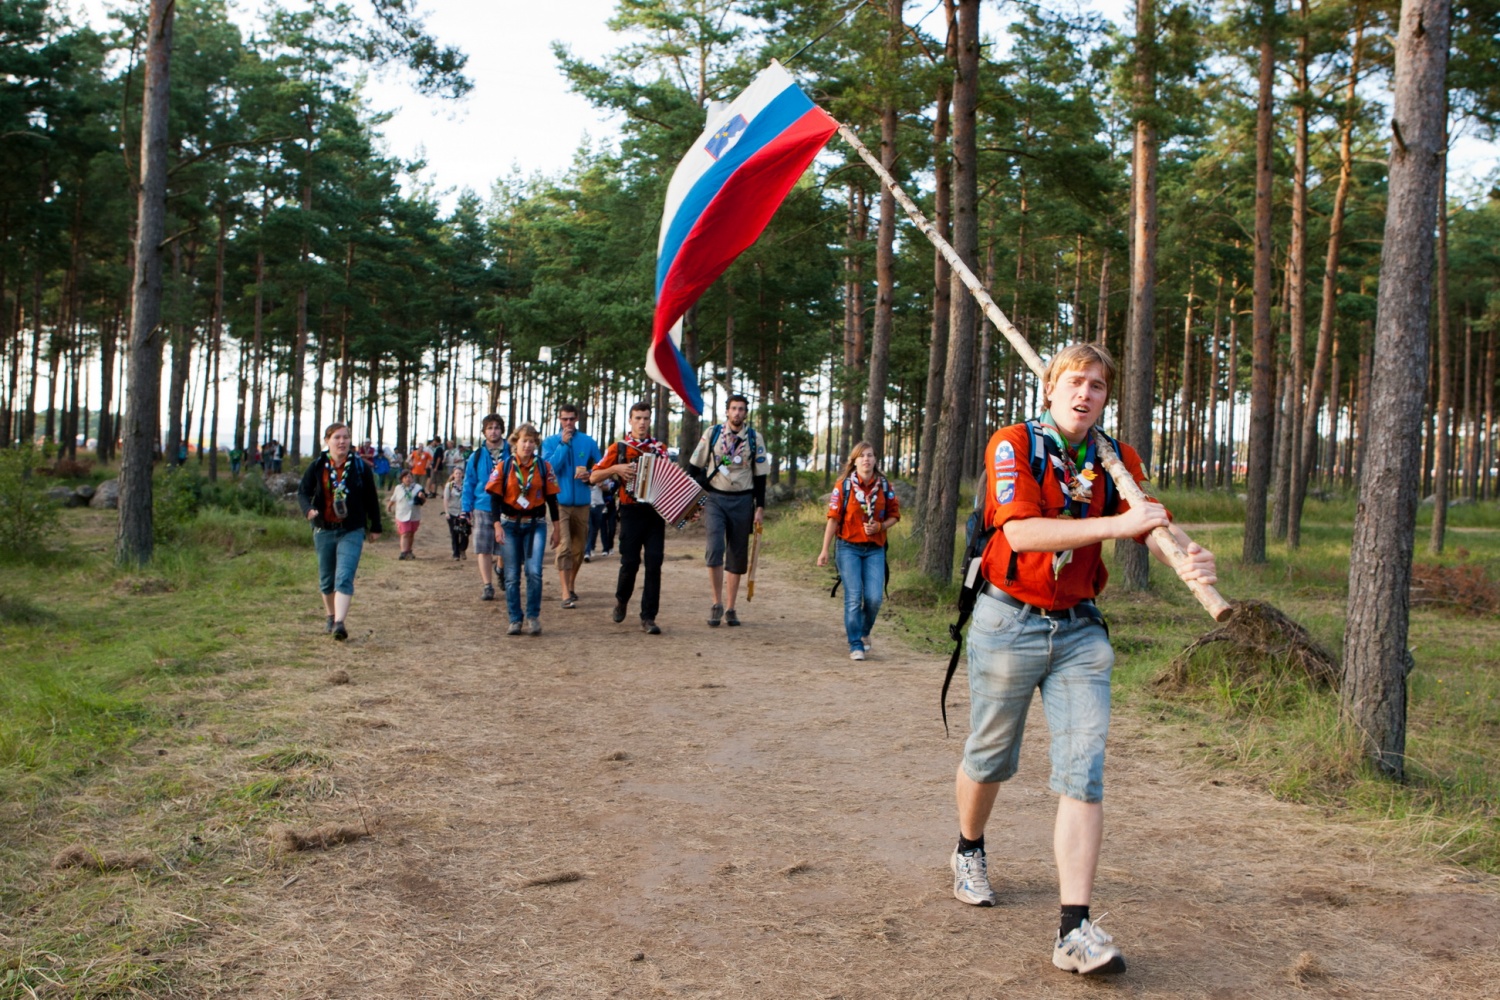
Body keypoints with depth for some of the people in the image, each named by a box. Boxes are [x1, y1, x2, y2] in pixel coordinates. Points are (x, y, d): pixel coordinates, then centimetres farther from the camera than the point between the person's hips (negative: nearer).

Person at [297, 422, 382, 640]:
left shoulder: (360, 467, -2)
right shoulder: (317, 466, -1)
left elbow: (371, 499, 6)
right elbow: (303, 492, -1)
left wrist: (375, 527, 10)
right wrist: (308, 510, -23)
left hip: (352, 532, -2)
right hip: (324, 530, 2)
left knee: (344, 578, -16)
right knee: (326, 580, 15)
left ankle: (340, 623, -22)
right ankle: (331, 617, 34)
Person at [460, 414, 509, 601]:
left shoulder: (511, 453, 0)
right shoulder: (477, 456, 4)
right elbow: (469, 484, 8)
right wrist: (467, 509, 3)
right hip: (483, 508, 1)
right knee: (483, 549, -3)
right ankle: (487, 586, 4)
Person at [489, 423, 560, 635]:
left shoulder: (544, 466, 2)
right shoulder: (504, 466, 1)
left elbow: (551, 498, 6)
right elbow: (495, 498, 0)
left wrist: (556, 528, 6)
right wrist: (497, 526, -9)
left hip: (536, 525, -1)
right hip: (510, 524, 1)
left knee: (534, 571, -14)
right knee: (512, 575, 3)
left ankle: (533, 617, 0)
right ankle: (515, 620, 11)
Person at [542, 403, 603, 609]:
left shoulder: (588, 442, 6)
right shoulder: (550, 442, 3)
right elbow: (549, 467, -11)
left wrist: (589, 475, -10)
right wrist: (564, 444, -14)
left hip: (582, 502, 3)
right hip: (559, 502, -2)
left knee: (579, 548, 12)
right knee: (564, 546, -12)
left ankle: (571, 582, 33)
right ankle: (566, 593, -13)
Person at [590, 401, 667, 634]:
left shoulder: (659, 448, 12)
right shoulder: (618, 448, 5)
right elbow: (594, 477, 3)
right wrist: (616, 468, -13)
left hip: (656, 511, 2)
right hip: (631, 511, -2)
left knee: (654, 563, -5)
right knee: (630, 562, 0)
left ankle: (648, 618, -1)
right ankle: (621, 600, 29)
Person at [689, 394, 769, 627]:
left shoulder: (754, 439, 3)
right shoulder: (712, 434, 1)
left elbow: (760, 475, 6)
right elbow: (694, 466, 7)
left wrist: (760, 507, 1)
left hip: (742, 501, 1)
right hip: (715, 498, -1)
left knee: (738, 555, 5)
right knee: (715, 548, -18)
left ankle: (730, 608, 15)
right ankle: (717, 603, -7)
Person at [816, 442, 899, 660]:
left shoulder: (884, 486, 3)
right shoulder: (844, 485, -3)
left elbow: (894, 515, 11)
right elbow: (833, 518, -2)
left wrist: (880, 526, -10)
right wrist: (825, 550, -4)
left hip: (875, 549, 2)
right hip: (849, 547, -2)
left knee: (874, 597, -6)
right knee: (854, 597, -6)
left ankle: (864, 632, 23)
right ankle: (855, 645, 5)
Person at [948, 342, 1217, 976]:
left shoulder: (1117, 461, 5)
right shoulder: (1013, 444, -9)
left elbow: (1157, 526, -7)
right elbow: (1020, 532, -23)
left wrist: (1188, 560, -30)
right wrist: (1115, 525, -31)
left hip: (1079, 630, 3)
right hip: (1008, 623, -3)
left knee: (1084, 773, -8)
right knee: (989, 757, 13)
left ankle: (1075, 930, -8)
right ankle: (969, 852, 43)